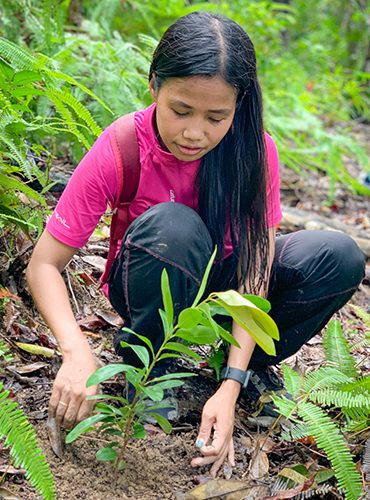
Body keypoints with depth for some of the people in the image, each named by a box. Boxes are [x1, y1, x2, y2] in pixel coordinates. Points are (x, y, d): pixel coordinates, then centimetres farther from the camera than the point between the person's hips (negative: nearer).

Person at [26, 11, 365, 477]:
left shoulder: (254, 150, -20)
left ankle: (250, 363, -1)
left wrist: (231, 385, -33)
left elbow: (255, 270, -22)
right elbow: (44, 265, -24)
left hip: (224, 281, 3)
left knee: (339, 256, -24)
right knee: (171, 225, -37)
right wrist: (77, 352, -42)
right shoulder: (119, 151, -25)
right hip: (151, 288, -2)